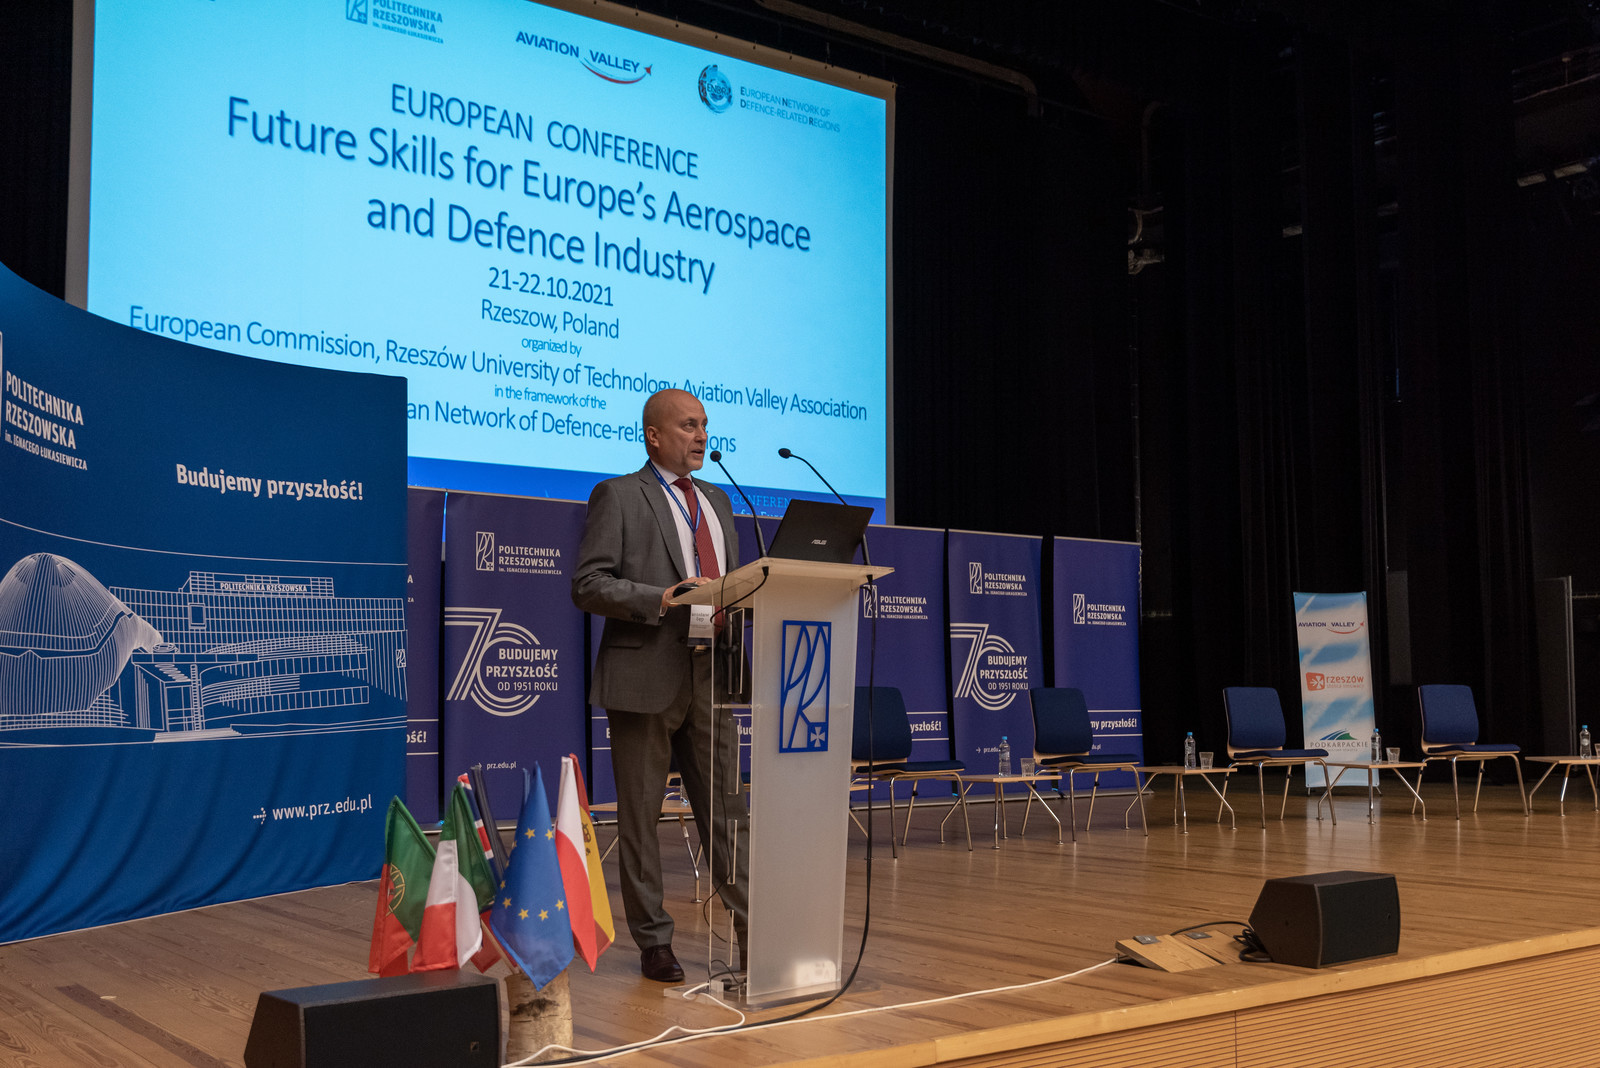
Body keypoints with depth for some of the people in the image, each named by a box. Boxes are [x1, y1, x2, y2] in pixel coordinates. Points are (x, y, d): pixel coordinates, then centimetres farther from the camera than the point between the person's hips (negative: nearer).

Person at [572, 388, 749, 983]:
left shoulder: (717, 501, 19)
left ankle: (752, 934, 12)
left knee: (727, 810, 7)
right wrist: (661, 598, -21)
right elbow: (588, 586, -9)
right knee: (640, 816, 3)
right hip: (646, 677, -5)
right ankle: (653, 944, 14)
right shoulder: (618, 496, -2)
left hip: (709, 673, 6)